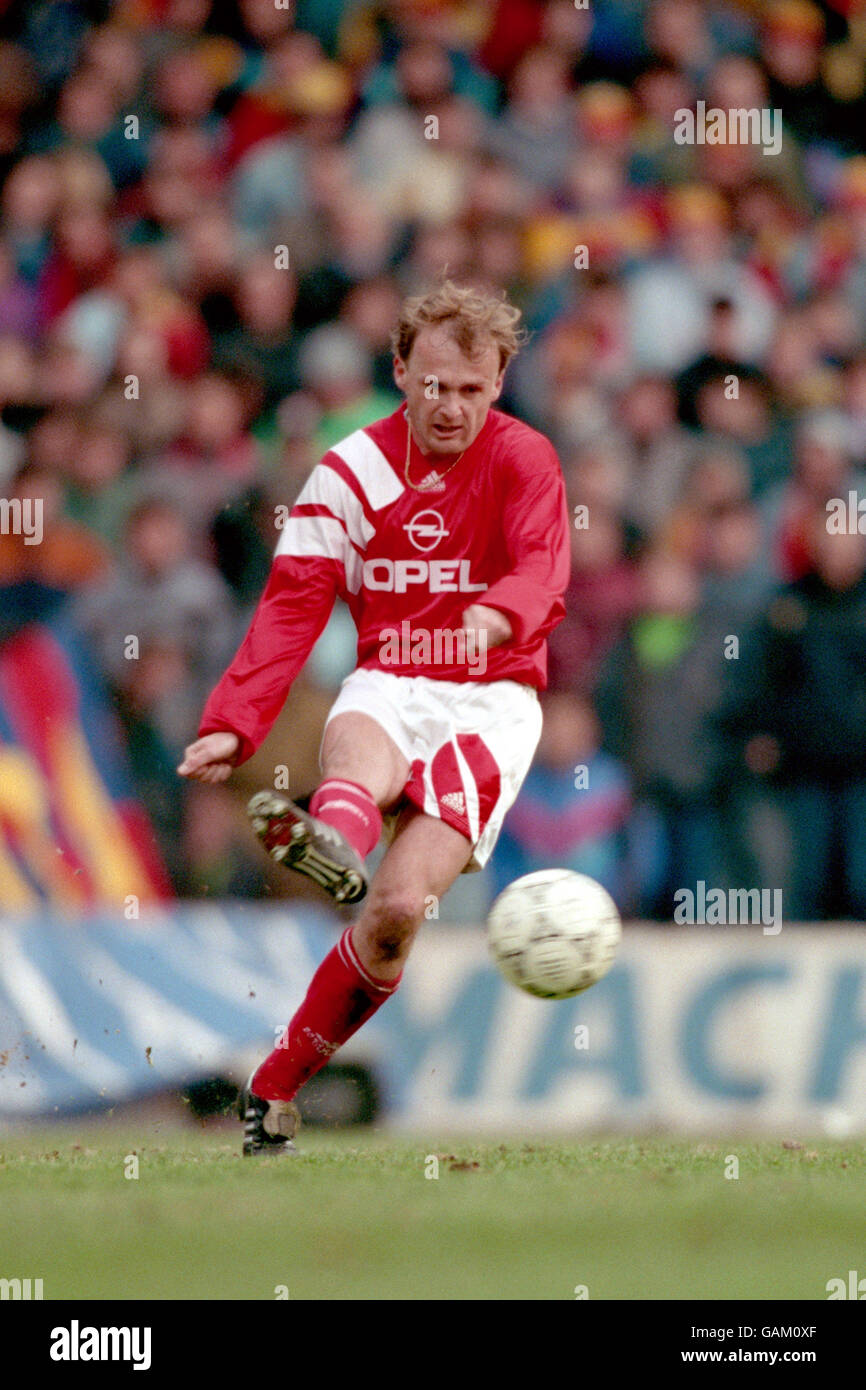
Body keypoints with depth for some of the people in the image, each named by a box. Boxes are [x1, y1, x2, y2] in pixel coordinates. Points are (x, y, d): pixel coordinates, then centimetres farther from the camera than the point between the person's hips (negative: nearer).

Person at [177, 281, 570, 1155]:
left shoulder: (523, 462, -2)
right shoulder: (352, 471, 3)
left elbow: (542, 577, -21)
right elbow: (291, 606, -2)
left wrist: (500, 614, -46)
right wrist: (233, 725, -16)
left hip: (491, 705, -1)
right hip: (389, 687, 1)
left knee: (399, 907, -18)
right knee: (360, 752, -38)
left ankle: (277, 1083, -7)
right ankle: (332, 841, -76)